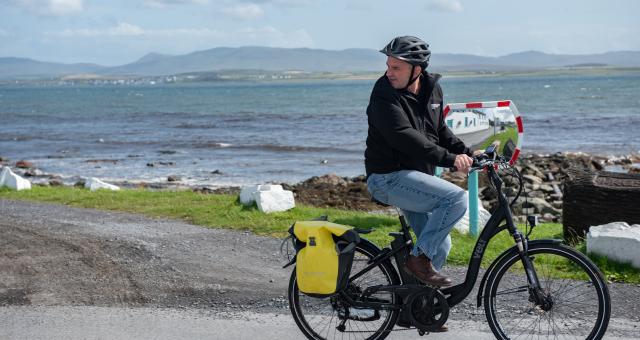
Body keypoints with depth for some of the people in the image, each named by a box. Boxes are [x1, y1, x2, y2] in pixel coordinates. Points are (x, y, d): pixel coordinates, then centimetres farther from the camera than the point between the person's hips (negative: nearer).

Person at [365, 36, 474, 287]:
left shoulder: (432, 89, 8)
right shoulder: (384, 94, -16)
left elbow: (440, 130, 20)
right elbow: (405, 137, -27)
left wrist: (467, 152, 5)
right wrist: (449, 158, -32)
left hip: (416, 177, 8)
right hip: (388, 178, -8)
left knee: (440, 247, 10)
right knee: (457, 198, -24)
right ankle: (419, 258, -14)